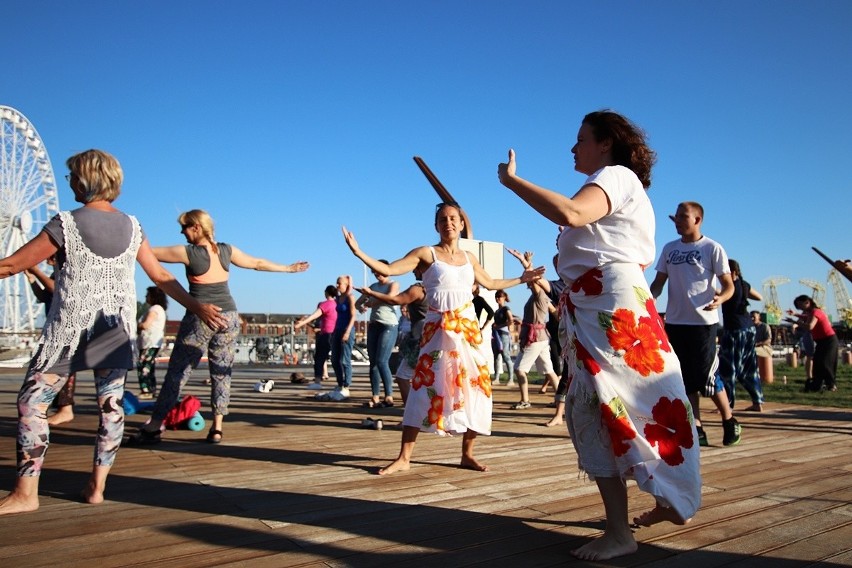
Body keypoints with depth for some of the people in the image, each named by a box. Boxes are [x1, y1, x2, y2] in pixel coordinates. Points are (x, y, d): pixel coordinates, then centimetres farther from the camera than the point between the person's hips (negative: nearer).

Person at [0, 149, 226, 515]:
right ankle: (97, 485, 13)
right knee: (111, 405, 9)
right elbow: (161, 276, 6)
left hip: (69, 329, -4)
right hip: (117, 330, 5)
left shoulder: (65, 225, -12)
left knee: (31, 403, 4)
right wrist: (196, 307, 16)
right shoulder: (131, 227, 2)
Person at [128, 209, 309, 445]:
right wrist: (289, 268, 30)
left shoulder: (188, 253, -8)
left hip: (200, 317, -5)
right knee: (221, 373, 9)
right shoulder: (227, 250, 6)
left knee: (177, 372, 1)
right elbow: (258, 263, 17)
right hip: (229, 317, 5)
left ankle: (153, 428, 4)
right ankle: (217, 428, 8)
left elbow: (151, 252, 0)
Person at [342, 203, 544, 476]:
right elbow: (388, 269, -7)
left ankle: (467, 454, 15)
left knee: (475, 388, 2)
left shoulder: (469, 258, 14)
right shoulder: (426, 253, -1)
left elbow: (490, 283, 28)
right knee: (425, 387, -9)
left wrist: (521, 279, 31)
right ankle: (404, 457, -3)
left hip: (469, 330, 5)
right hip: (439, 330, -4)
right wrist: (359, 252, -18)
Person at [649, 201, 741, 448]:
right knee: (686, 378, 7)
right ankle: (697, 429, 15)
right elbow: (659, 283, 14)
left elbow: (729, 284, -4)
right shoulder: (669, 249, 11)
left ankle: (729, 422, 15)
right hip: (675, 321, 5)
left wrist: (720, 298, -26)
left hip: (703, 321, -5)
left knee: (706, 376, -6)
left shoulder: (712, 248, -3)